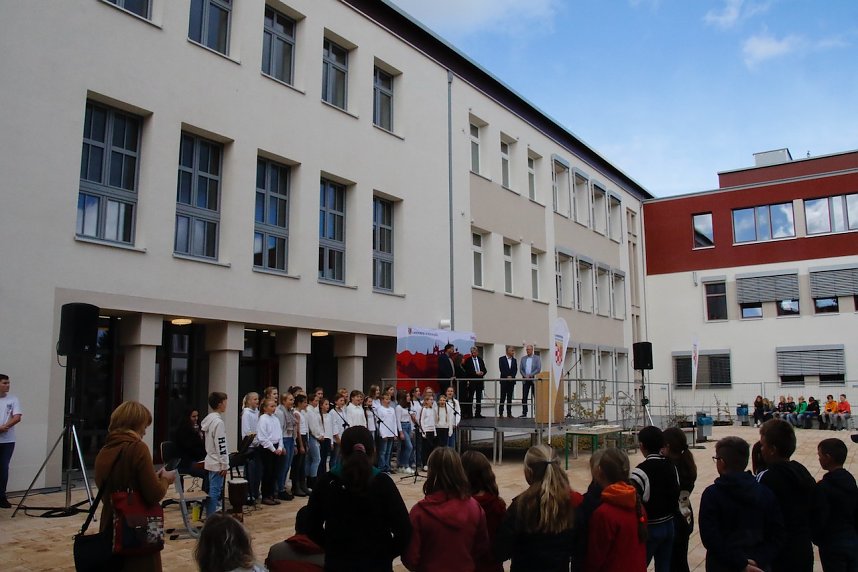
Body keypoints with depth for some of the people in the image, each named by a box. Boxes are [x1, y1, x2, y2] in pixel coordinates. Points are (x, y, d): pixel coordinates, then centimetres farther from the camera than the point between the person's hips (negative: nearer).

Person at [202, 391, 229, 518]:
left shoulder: (208, 419, 11)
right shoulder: (218, 422, -19)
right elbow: (221, 445, -20)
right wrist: (224, 464, -15)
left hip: (210, 461, 10)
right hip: (217, 464, -10)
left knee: (212, 491, 15)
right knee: (215, 491, -6)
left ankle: (210, 517, 22)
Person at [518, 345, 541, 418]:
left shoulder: (537, 358, 0)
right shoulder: (523, 358, 11)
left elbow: (538, 369, -8)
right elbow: (521, 369, 8)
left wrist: (530, 375, -14)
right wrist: (525, 376, -8)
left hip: (534, 379, -3)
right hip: (525, 380, 4)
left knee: (536, 396, -2)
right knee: (524, 397, 1)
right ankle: (524, 413, 4)